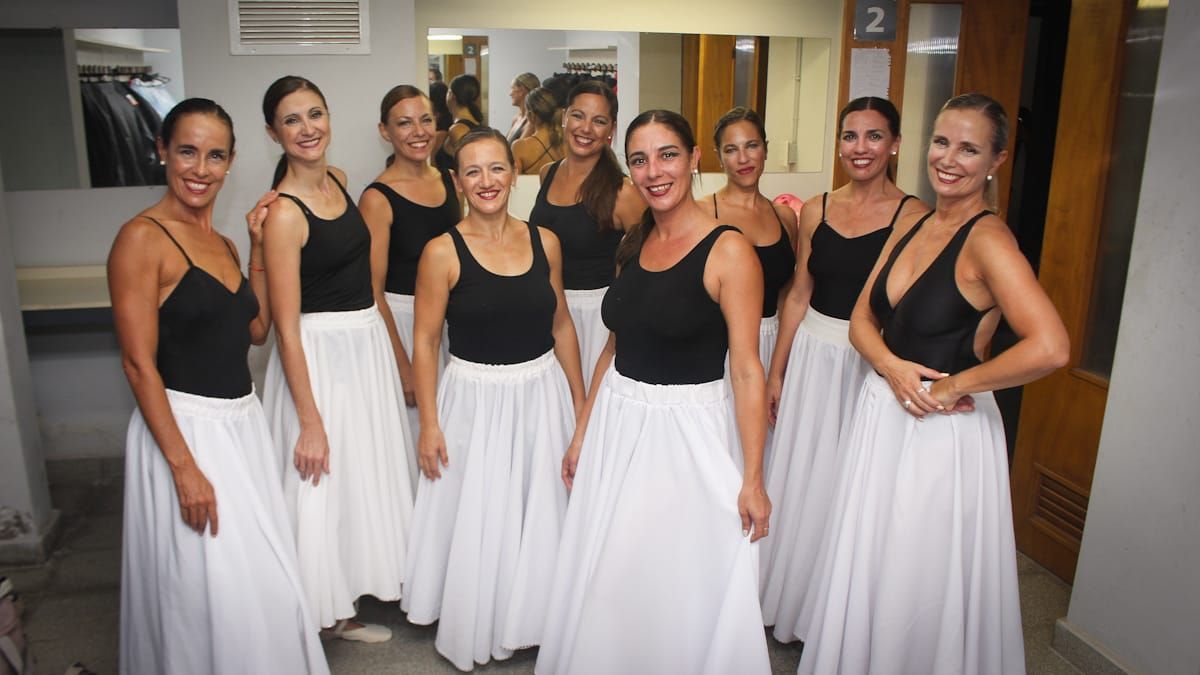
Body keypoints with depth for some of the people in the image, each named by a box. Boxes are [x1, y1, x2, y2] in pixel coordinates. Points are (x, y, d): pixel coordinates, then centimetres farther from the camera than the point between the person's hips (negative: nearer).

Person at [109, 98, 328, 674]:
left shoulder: (220, 243, 10)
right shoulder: (142, 238, -13)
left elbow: (255, 329, 10)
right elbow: (138, 362, -17)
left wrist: (258, 248, 4)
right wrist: (184, 467, -20)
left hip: (243, 422, 8)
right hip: (183, 426, -7)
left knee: (259, 578, 19)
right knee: (207, 588, 5)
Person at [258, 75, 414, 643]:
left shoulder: (338, 180, 4)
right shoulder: (283, 212, -19)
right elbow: (286, 327, -20)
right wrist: (310, 421, -19)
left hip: (367, 343, 8)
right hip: (319, 356, -8)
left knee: (370, 470, 21)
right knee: (326, 483, 7)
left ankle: (361, 580, 43)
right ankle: (332, 611, 29)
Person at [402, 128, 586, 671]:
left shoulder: (544, 242, 0)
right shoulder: (443, 252, -10)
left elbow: (561, 327, 7)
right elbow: (424, 342, -7)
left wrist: (580, 404, 8)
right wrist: (429, 424, -10)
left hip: (543, 396, 3)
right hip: (475, 401, -3)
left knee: (541, 517, 15)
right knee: (477, 520, 10)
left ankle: (533, 618, 39)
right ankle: (474, 630, 34)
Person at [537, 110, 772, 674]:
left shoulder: (728, 250, -13)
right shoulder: (634, 244, 7)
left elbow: (747, 370, -14)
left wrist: (753, 477, -17)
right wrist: (582, 432, 14)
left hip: (688, 430, -6)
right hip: (616, 422, 6)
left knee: (683, 582, 6)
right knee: (606, 580, 17)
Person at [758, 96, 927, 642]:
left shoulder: (913, 215, -8)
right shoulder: (816, 210, 5)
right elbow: (798, 295, 8)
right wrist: (776, 372, 8)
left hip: (875, 366, -4)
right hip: (812, 358, 4)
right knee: (799, 480, 15)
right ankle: (790, 596, 37)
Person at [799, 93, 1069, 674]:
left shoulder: (987, 239, -16)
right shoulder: (912, 228, 7)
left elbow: (1049, 347, -28)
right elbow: (862, 319, 8)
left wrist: (955, 385, -17)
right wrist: (893, 366, -13)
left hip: (944, 432, -7)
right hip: (882, 413, 7)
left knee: (923, 584, 9)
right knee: (867, 573, 20)